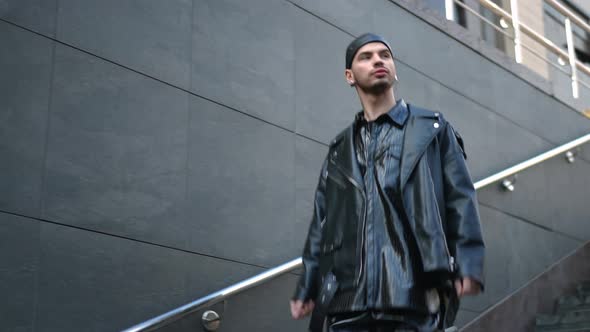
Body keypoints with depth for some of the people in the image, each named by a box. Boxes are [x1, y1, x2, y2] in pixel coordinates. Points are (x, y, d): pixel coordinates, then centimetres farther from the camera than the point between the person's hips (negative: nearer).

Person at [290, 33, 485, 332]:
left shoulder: (432, 128, 14)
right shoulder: (339, 149, 23)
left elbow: (460, 199, 5)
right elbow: (321, 222, 20)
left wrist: (468, 265, -9)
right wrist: (306, 288, 12)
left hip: (413, 294, -3)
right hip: (347, 297, 3)